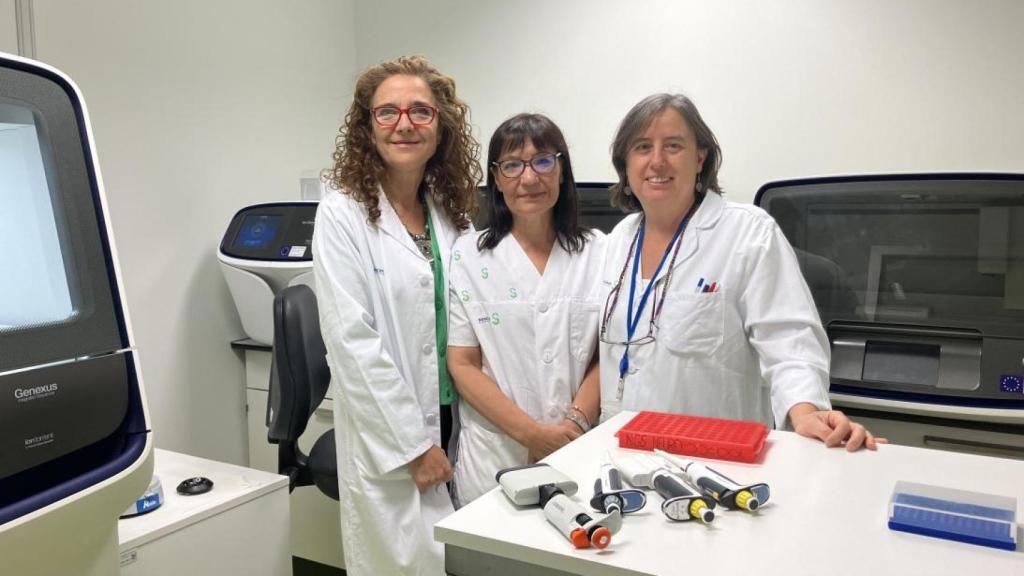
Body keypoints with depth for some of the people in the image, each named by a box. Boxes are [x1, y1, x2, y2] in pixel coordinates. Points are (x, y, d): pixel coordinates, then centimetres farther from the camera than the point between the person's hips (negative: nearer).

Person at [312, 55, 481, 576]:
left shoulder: (452, 211, 7)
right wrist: (415, 446, -14)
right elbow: (352, 343, -14)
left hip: (463, 426, 5)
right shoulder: (342, 215, -9)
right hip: (390, 450, -5)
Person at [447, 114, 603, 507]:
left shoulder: (598, 252, 3)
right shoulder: (468, 256, -1)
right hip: (496, 457, -1)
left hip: (579, 452, 1)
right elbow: (462, 365, -3)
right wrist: (532, 433, -11)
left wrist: (575, 423, -11)